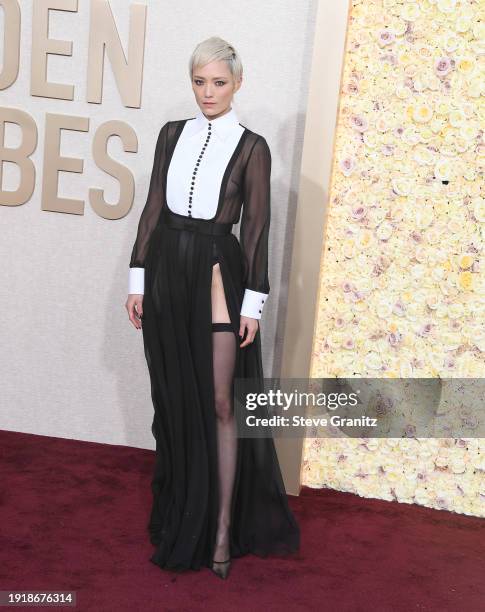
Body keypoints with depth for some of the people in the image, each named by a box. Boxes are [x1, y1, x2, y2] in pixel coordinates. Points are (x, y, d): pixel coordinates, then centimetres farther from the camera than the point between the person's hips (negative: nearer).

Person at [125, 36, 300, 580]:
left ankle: (221, 526, 9)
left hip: (217, 273, -4)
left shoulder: (251, 147, -2)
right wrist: (138, 277, 5)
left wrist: (253, 301, -8)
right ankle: (179, 512, 29)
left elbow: (256, 227, -4)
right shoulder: (172, 134, 9)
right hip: (167, 268, 4)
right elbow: (153, 208, 9)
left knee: (219, 403, -1)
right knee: (174, 399, 12)